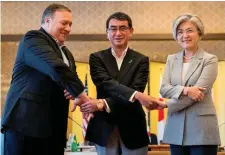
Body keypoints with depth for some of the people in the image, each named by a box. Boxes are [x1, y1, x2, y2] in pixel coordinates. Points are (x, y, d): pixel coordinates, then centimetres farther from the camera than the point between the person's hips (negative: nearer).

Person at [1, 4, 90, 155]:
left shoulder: (66, 53, 23)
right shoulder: (33, 38, -6)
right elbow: (56, 69, -20)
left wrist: (76, 94, -2)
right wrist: (84, 98, -17)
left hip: (54, 128, 8)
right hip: (26, 123, -8)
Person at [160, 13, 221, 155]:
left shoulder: (210, 59, -2)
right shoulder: (171, 59, 12)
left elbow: (199, 91, -11)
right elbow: (164, 88, 2)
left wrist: (166, 104, -10)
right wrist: (185, 90, -17)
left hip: (201, 129, -4)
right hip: (176, 129, 4)